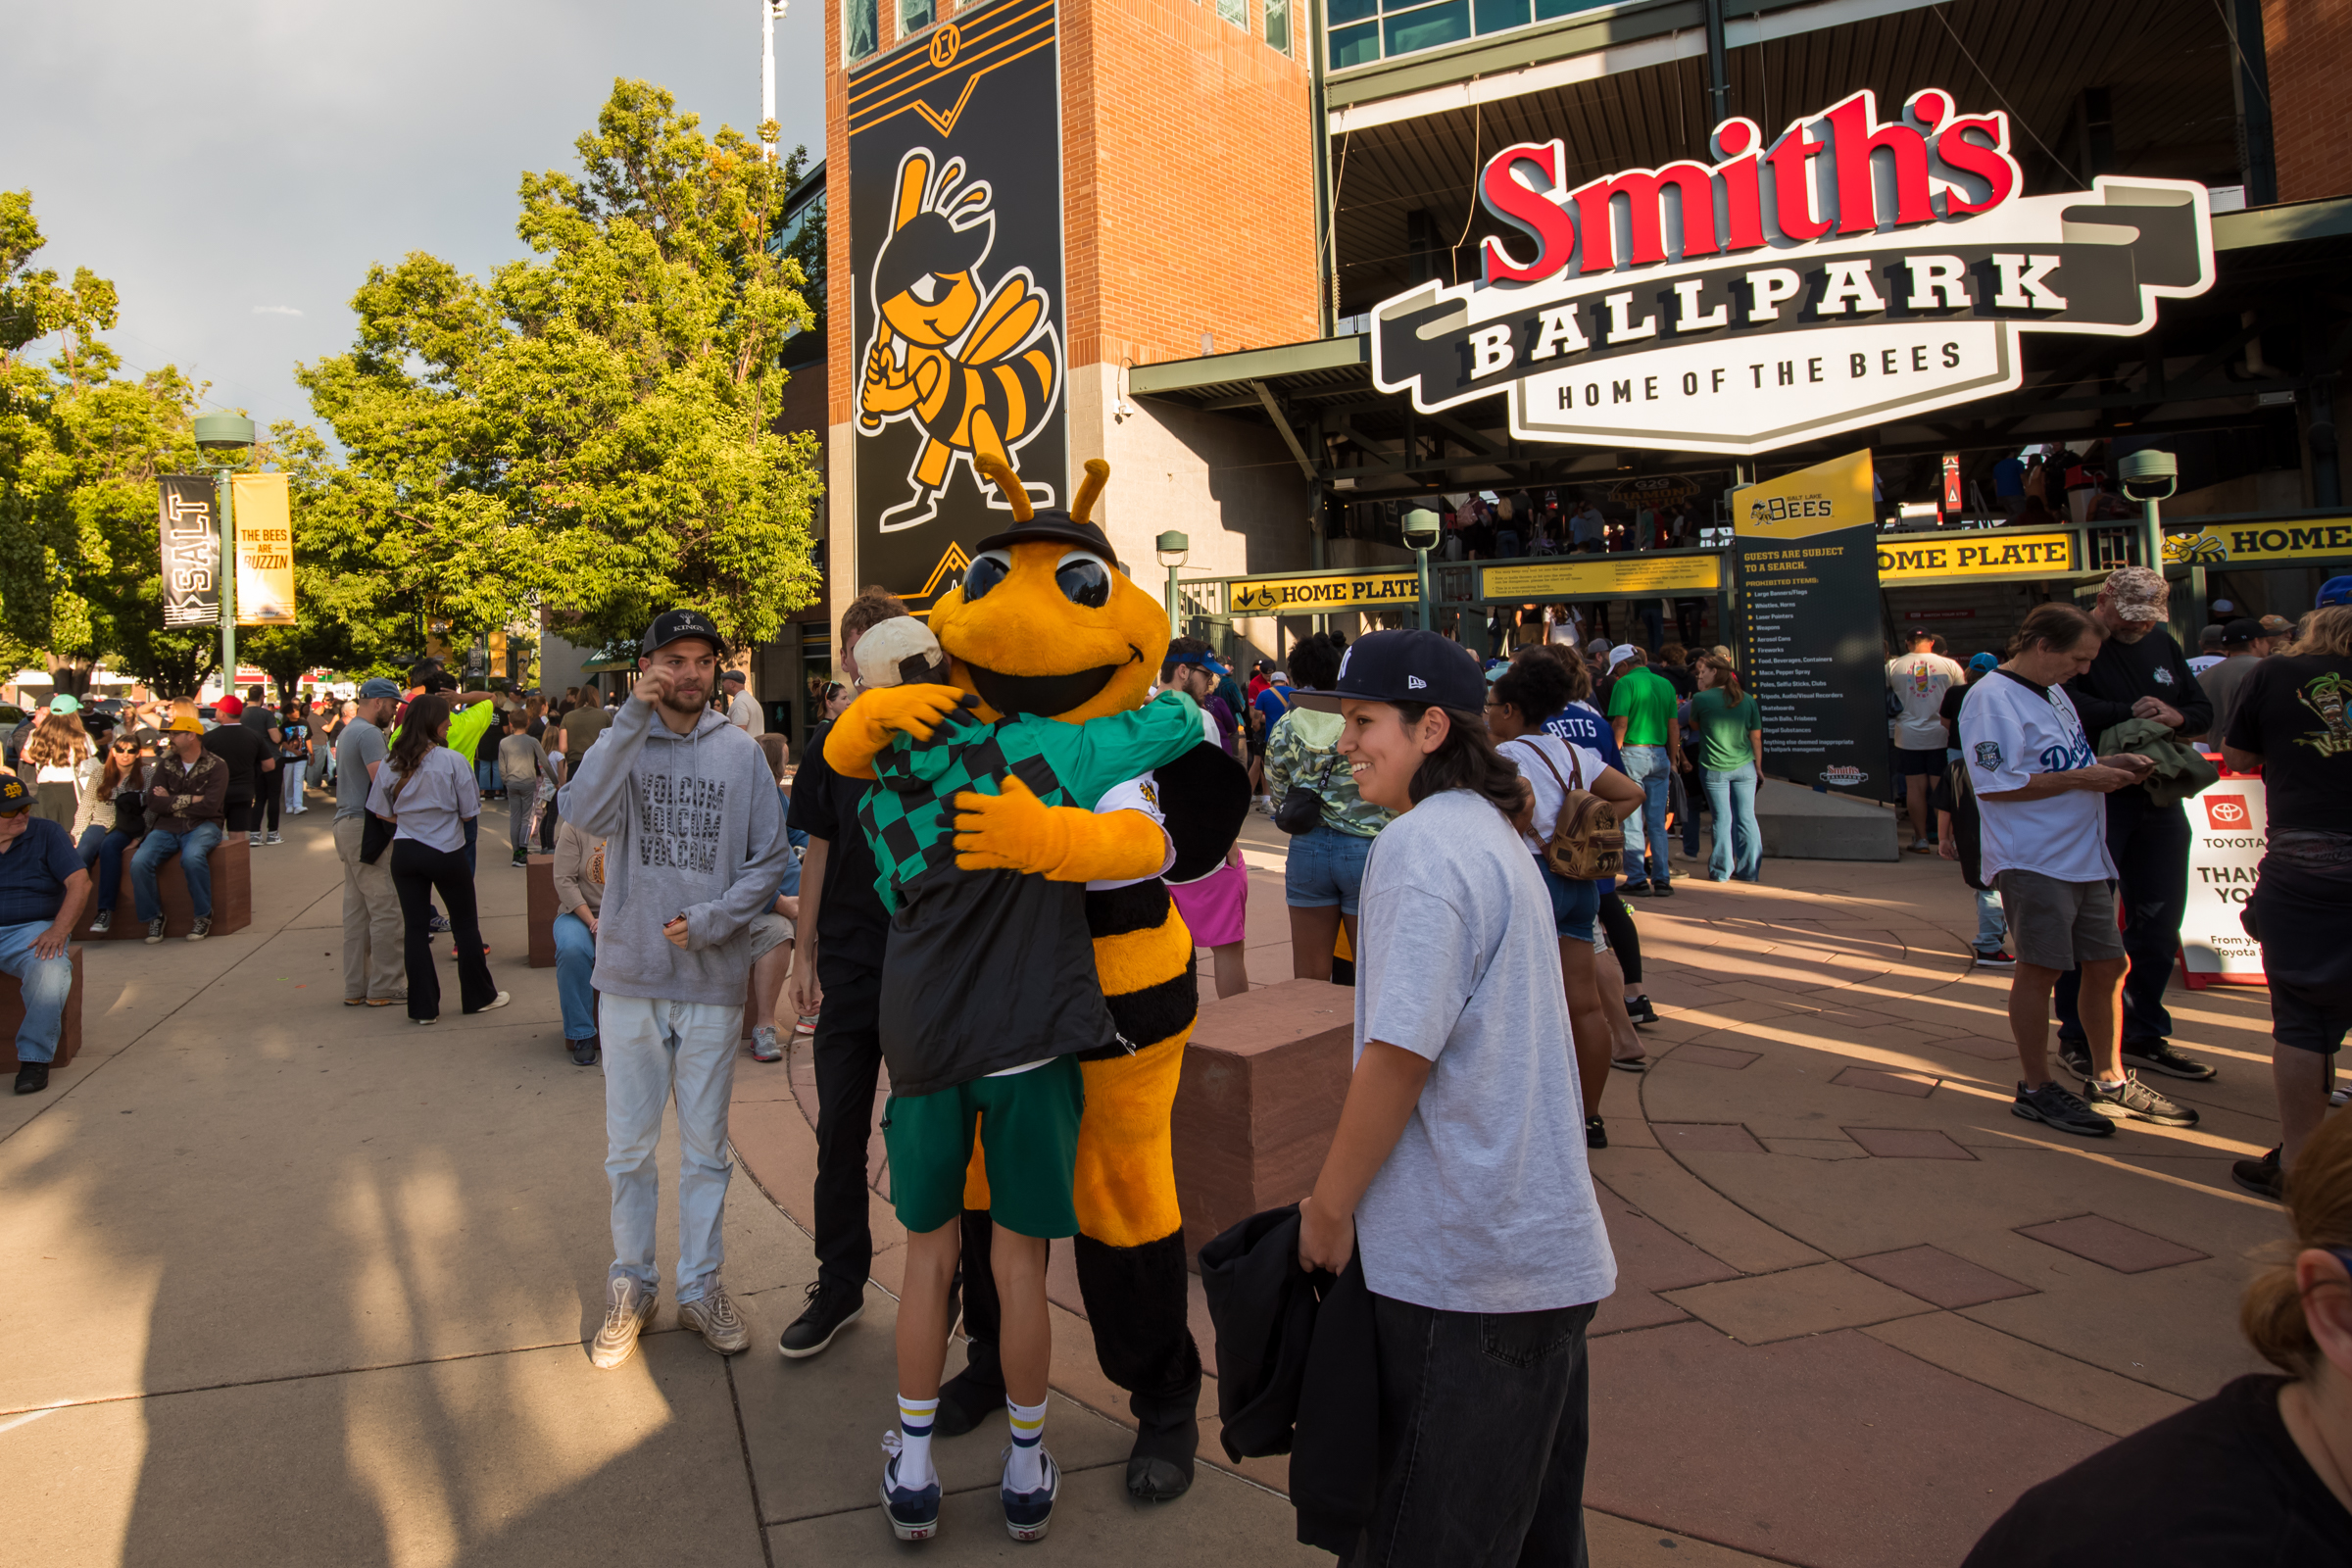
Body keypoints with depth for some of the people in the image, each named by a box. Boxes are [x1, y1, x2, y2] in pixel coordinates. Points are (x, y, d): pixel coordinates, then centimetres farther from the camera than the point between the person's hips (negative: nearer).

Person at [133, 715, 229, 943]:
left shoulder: (216, 766, 0)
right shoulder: (165, 765, 12)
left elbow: (209, 806, -13)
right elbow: (153, 803, 0)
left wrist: (172, 801, -4)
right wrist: (190, 800, -9)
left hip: (201, 826, -4)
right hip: (167, 828, 4)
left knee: (192, 857, -36)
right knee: (139, 862, -23)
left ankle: (204, 916, -18)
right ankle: (153, 916, -3)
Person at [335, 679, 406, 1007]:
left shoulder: (347, 731, 20)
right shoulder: (369, 733, -12)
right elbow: (383, 782, -21)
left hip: (347, 824, 11)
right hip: (366, 825, -10)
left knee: (356, 911, 11)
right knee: (385, 908, -6)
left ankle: (356, 988, 15)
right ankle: (385, 987, -4)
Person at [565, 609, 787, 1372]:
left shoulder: (742, 752, 2)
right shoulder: (620, 743, 1)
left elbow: (770, 857, 0)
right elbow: (585, 812, -20)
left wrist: (712, 920, -13)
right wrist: (634, 718, -23)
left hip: (712, 979, 0)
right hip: (630, 974, 0)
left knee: (705, 1146, 11)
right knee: (627, 1146, 11)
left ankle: (701, 1284, 26)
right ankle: (631, 1285, 28)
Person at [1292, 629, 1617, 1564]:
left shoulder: (1420, 846, -18)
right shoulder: (1494, 835, 11)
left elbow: (1396, 1056, -21)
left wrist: (1329, 1211, -9)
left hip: (1459, 1260, -9)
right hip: (1544, 1243, 9)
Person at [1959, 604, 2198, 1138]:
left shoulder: (2055, 693, 16)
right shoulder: (1992, 699, -14)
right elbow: (1996, 785, -21)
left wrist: (2109, 763, 6)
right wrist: (2081, 779, -17)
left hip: (2083, 855, 9)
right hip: (2032, 861, -9)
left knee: (2107, 964, 14)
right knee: (2040, 968, -2)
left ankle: (2109, 1079, 29)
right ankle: (2036, 1090, 11)